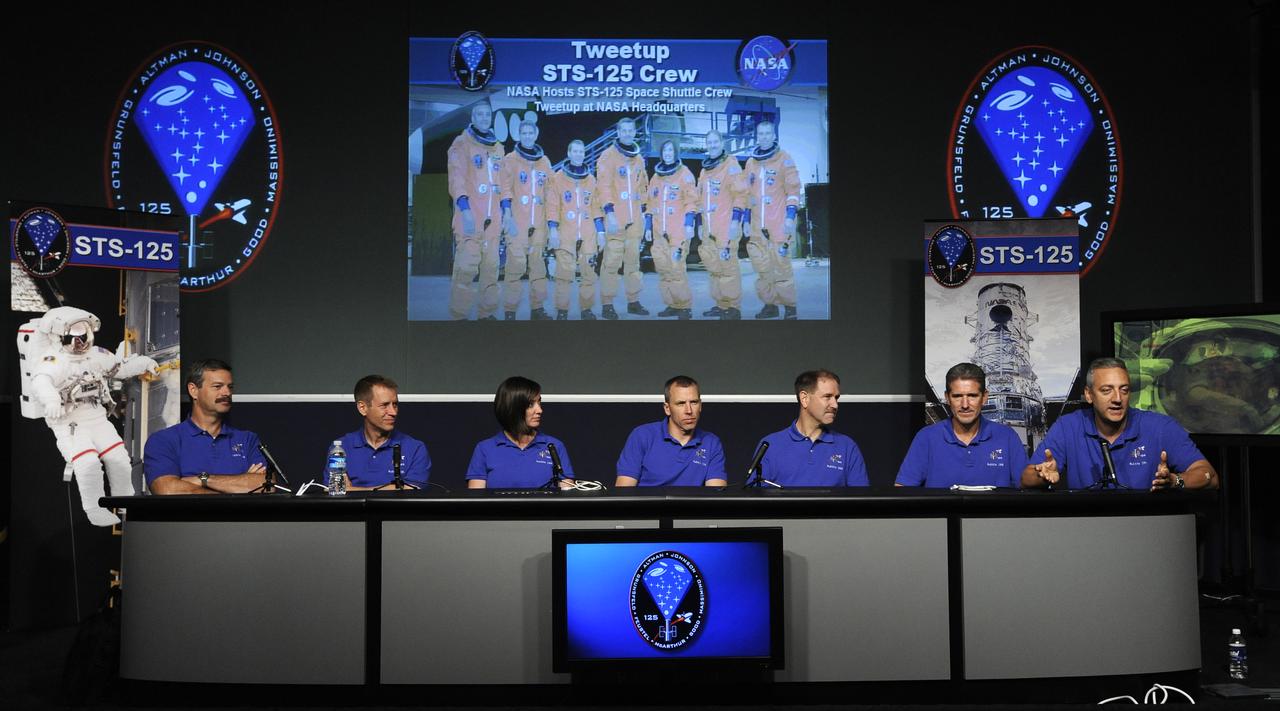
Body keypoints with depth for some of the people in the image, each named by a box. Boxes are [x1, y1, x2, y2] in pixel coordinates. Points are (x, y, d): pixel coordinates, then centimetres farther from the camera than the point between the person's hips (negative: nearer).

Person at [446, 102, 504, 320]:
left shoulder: (498, 148, 19)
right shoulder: (462, 144, 0)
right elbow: (457, 177, -11)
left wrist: (504, 212, 19)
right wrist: (465, 208, -22)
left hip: (492, 220, 6)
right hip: (470, 218, -6)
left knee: (491, 267, 7)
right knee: (466, 268, -10)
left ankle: (486, 312, 14)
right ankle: (459, 315, -5)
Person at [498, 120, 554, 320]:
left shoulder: (544, 162, 15)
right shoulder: (510, 160, 3)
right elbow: (505, 190, -3)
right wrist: (508, 217, -13)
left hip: (539, 223, 4)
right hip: (517, 222, -4)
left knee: (538, 264, 5)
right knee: (516, 264, -10)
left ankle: (537, 308, 12)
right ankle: (510, 310, -6)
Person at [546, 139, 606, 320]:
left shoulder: (591, 180, 14)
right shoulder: (558, 177, 5)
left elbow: (596, 207, 15)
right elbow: (553, 206, 0)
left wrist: (600, 231, 8)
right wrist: (552, 229, -9)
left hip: (588, 235, 3)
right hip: (565, 234, -3)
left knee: (589, 273, 1)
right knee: (564, 274, -10)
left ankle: (586, 308, 11)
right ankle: (562, 310, -3)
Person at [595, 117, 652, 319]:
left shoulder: (638, 158, 17)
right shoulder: (608, 156, -2)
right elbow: (604, 185, -9)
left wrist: (645, 212, 17)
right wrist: (609, 212, -17)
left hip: (635, 219, 6)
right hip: (616, 218, -6)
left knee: (633, 260, 9)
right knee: (612, 261, -9)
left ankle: (633, 301, 16)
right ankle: (607, 304, -6)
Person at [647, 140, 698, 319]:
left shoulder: (684, 173, 1)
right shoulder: (656, 177, 17)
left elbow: (691, 200, -5)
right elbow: (651, 204, 21)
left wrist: (689, 224, -14)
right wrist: (648, 227, 16)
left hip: (679, 231, -6)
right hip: (660, 232, 6)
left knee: (676, 268, -14)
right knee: (663, 270, 4)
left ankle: (685, 306, -7)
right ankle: (672, 305, 13)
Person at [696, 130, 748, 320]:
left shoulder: (731, 165, -4)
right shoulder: (705, 169, 20)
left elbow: (740, 194, -11)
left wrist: (736, 220, -18)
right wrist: (700, 224, 23)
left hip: (726, 227, -8)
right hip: (709, 229, 8)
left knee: (727, 265, -11)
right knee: (714, 267, 11)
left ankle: (733, 307, -8)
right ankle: (720, 304, 18)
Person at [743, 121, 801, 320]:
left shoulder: (784, 159, -1)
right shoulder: (751, 162, 15)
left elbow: (793, 189, -5)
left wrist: (790, 216, -13)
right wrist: (746, 220, 17)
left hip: (779, 225, -5)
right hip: (757, 227, 5)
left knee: (781, 265, -9)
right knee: (762, 268, 5)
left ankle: (790, 307, -2)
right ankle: (770, 305, 13)